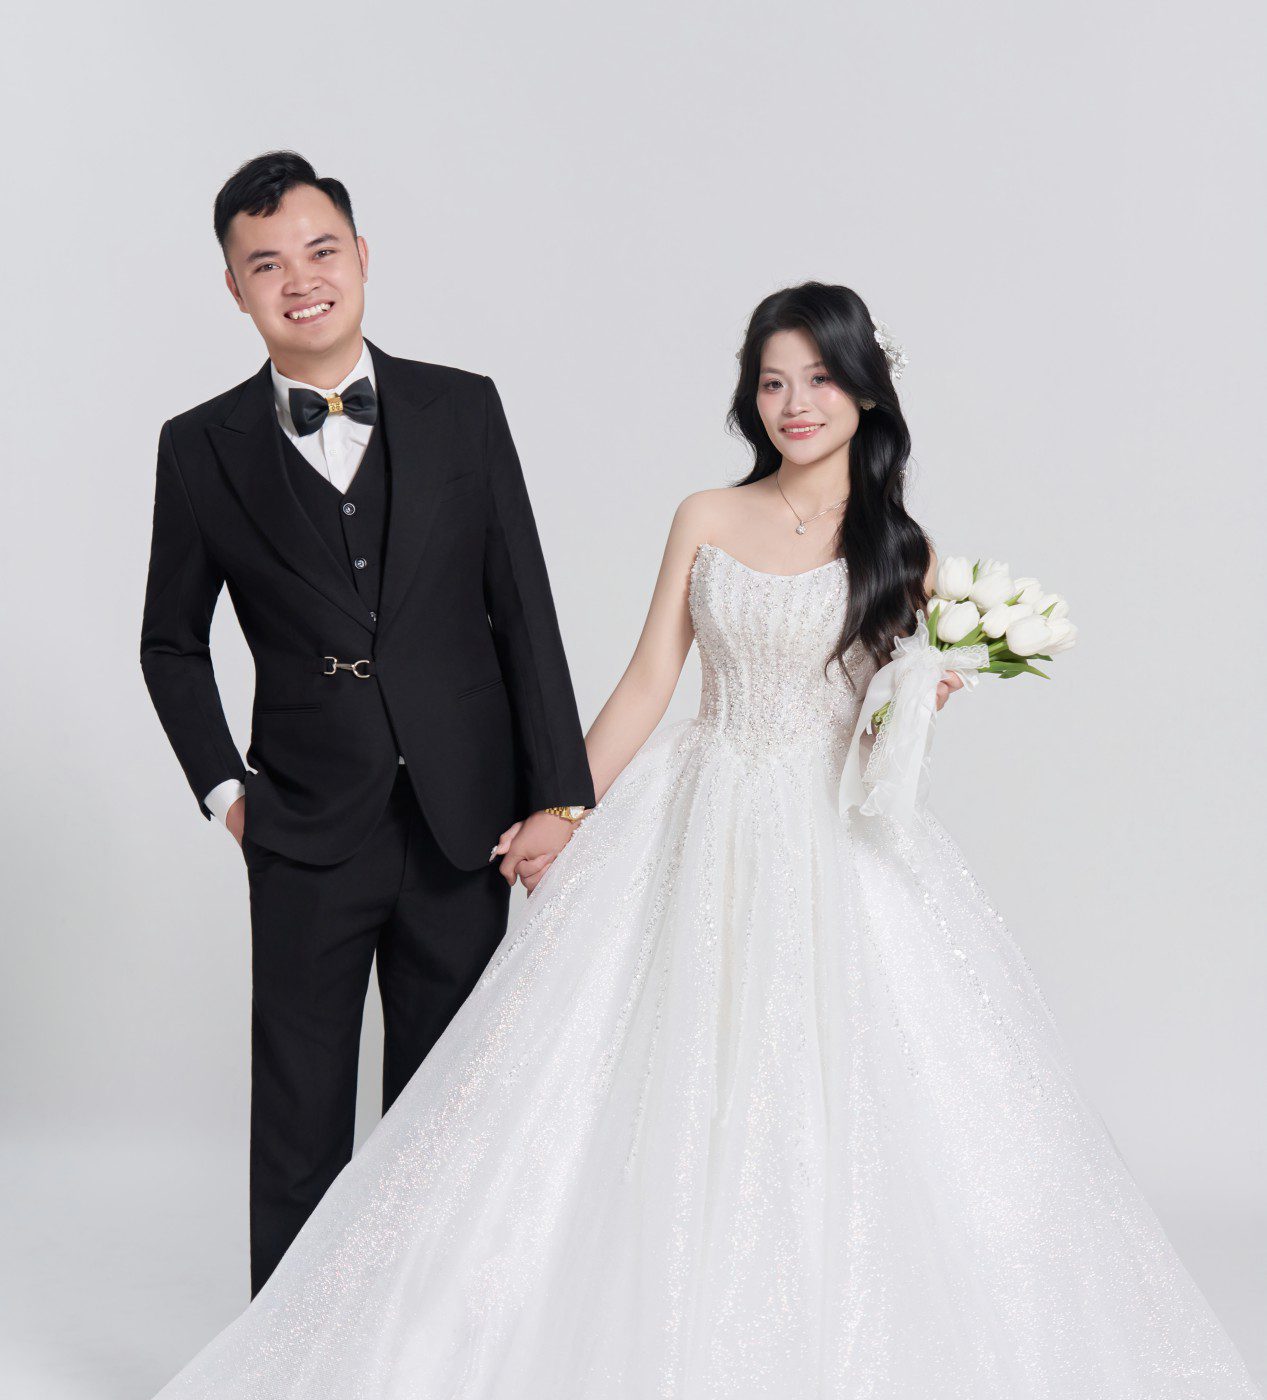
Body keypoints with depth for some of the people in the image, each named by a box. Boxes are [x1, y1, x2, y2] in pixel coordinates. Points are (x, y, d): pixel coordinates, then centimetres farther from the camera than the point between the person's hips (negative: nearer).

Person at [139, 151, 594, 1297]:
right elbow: (172, 643, 11)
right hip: (307, 834, -1)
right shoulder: (203, 448, 0)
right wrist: (225, 789, 1)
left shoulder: (463, 409, 1)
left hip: (463, 821, 1)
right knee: (300, 1119, 8)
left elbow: (525, 613, 0)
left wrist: (560, 795, -5)